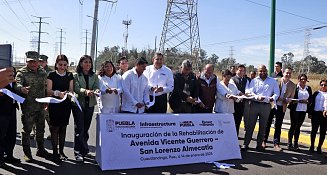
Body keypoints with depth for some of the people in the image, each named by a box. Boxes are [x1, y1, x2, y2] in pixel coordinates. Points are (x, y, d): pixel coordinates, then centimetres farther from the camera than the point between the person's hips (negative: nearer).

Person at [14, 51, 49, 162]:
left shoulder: (42, 72, 8)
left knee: (41, 129, 14)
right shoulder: (22, 72, -8)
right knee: (27, 130, 3)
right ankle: (27, 153, 16)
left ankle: (41, 149, 29)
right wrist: (22, 88, -47)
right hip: (27, 106, -5)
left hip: (40, 106, 5)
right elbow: (17, 84, -24)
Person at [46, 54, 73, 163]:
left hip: (66, 104, 3)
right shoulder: (52, 75, 0)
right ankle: (55, 152, 6)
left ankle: (61, 151, 17)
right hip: (54, 104, -3)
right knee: (55, 127, -3)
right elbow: (49, 90, -5)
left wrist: (69, 93, -16)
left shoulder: (69, 75, 9)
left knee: (63, 127, 8)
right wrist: (58, 93, -23)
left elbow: (71, 89, 6)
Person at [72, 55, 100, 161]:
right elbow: (76, 88, -13)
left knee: (86, 128, 11)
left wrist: (96, 91, -26)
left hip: (90, 104, 4)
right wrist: (85, 91, -32)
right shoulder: (76, 75, 0)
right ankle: (79, 152, 4)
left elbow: (96, 87, -2)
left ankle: (82, 150, 25)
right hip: (78, 104, -3)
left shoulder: (94, 76, 10)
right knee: (79, 128, -4)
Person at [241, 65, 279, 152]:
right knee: (250, 125, -2)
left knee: (262, 126, 7)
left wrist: (273, 98, -19)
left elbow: (276, 93, 3)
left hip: (266, 106, 1)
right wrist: (257, 97, -23)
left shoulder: (273, 81, 9)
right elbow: (249, 92, -4)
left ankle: (259, 145, 18)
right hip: (254, 104, -1)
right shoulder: (254, 81, 7)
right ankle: (245, 144, 3)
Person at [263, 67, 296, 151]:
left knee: (278, 126, 5)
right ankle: (264, 141, 20)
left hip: (282, 107, 2)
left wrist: (288, 100, -11)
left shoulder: (293, 85, 3)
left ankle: (276, 144, 13)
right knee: (268, 124, 7)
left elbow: (291, 97, 10)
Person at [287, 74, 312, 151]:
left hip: (303, 110, 4)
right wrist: (295, 100, -20)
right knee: (293, 126, 1)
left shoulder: (308, 88, 10)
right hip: (295, 110, -4)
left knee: (298, 127, 9)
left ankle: (296, 144, 16)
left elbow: (311, 99, 10)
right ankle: (289, 144, 8)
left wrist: (306, 101, -9)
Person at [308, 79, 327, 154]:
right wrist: (310, 113, 0)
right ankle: (312, 146, 15)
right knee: (314, 130, 5)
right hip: (316, 114, 0)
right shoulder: (316, 93, 7)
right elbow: (311, 104, 6)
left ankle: (319, 147, 15)